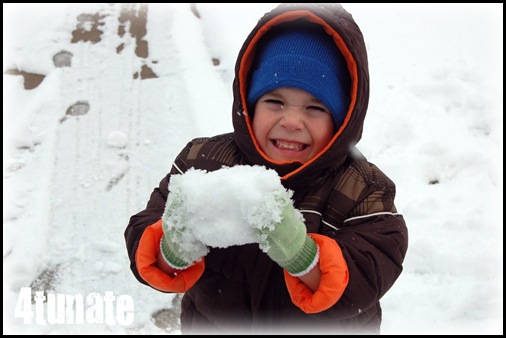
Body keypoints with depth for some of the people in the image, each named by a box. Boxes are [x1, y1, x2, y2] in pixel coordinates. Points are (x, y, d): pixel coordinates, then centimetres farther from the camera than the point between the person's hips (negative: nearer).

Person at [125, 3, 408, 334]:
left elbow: (365, 282, -29)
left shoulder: (363, 192, -19)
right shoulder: (203, 161, -17)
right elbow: (143, 241, -19)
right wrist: (174, 249, -41)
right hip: (212, 322, 1)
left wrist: (301, 252, -46)